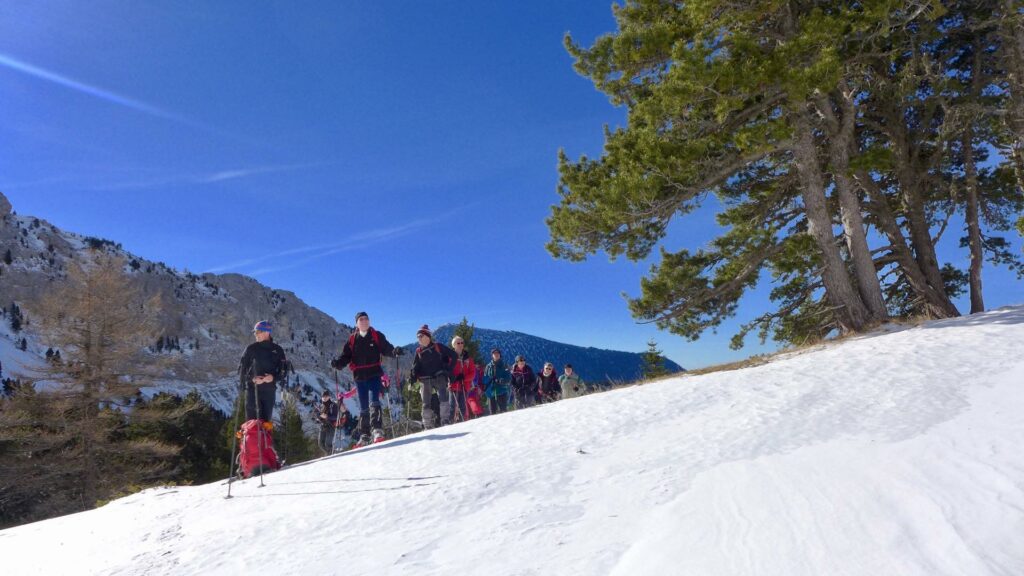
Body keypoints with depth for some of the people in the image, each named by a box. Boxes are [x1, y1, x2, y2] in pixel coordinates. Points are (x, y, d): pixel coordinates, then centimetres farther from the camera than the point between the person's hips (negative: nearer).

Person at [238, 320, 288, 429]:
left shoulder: (277, 350, 5)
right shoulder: (251, 348, 5)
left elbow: (283, 370, 6)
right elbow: (242, 367, 3)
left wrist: (273, 377, -14)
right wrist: (252, 378, -14)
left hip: (269, 389, 0)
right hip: (252, 387, 0)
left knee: (266, 417, 2)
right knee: (251, 416, -2)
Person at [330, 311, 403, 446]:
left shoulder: (377, 336, 5)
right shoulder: (352, 339, 11)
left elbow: (386, 348, -1)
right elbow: (346, 356, 8)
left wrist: (395, 351, -23)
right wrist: (338, 363, -12)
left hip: (374, 375, -3)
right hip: (359, 377, 3)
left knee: (374, 403, -18)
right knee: (363, 407, 10)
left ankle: (377, 430, -21)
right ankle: (364, 436, 16)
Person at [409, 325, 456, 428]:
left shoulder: (437, 346, 2)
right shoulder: (418, 351, 13)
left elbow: (453, 355, 4)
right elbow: (416, 367, 15)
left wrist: (449, 369, -2)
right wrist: (412, 377, -2)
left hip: (439, 377, -3)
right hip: (425, 380, 3)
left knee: (443, 398, -19)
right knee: (426, 404, 1)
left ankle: (445, 421, -13)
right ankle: (428, 426, 8)